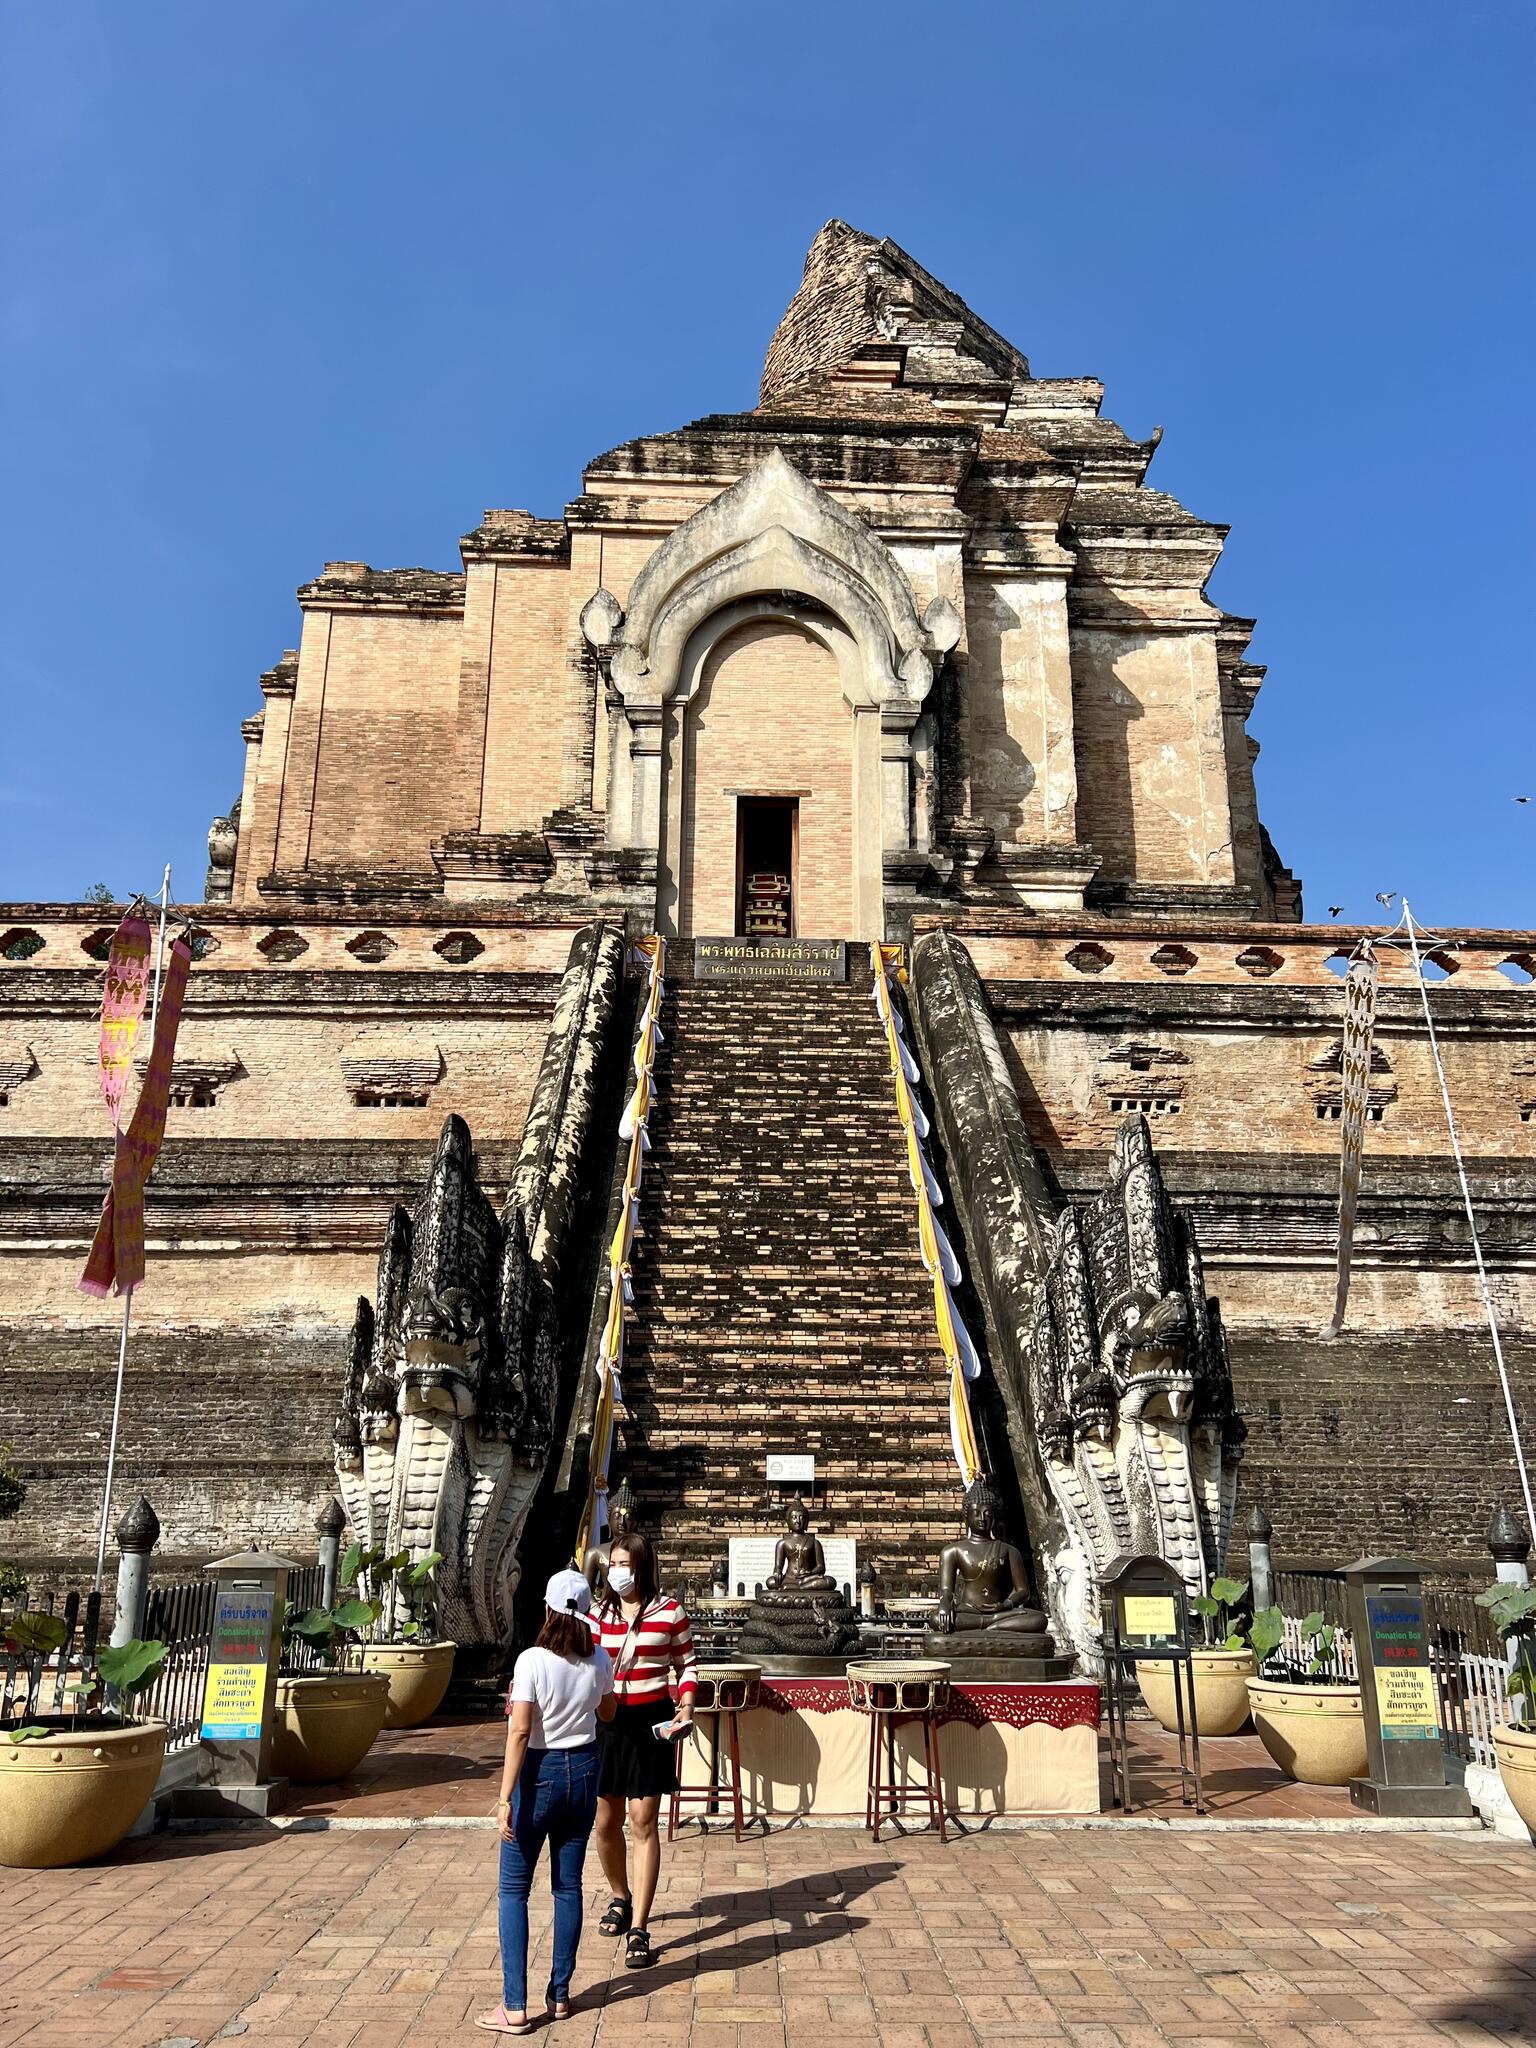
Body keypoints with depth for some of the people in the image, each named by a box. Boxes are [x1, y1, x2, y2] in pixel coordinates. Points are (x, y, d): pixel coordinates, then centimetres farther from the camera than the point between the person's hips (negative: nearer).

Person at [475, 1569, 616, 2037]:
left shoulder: (532, 1661, -17)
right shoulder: (599, 1661, -3)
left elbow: (519, 1731, -19)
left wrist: (505, 1797, -17)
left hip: (541, 1773, -5)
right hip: (583, 1770, 5)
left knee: (513, 1890, 6)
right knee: (568, 1886, 14)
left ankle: (514, 2007, 5)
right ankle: (559, 1995, 21)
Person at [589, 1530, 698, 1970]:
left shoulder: (669, 1612, -4)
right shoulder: (598, 1613, 3)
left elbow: (688, 1665, 4)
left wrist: (686, 1706, -10)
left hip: (650, 1720, -3)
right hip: (605, 1720, 3)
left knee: (643, 1821, -5)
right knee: (605, 1822, 11)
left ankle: (638, 1929, 3)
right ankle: (621, 1897, 39)